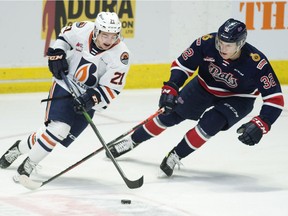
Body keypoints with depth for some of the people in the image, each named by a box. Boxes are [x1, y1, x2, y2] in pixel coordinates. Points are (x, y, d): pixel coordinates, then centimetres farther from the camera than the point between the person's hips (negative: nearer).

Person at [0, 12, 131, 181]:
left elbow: (111, 89, -18)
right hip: (65, 83, -1)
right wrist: (57, 53, -5)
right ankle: (29, 164, -3)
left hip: (89, 99, 1)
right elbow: (65, 35, 9)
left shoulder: (121, 56, -20)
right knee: (58, 127, -19)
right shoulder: (84, 30, -15)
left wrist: (92, 99, -32)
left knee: (66, 135, -7)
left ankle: (20, 148, 14)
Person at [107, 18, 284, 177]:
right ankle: (132, 142, 23)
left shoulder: (256, 63, -36)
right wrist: (170, 89, -28)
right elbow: (182, 65, -15)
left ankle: (176, 156, -9)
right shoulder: (207, 43, -29)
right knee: (170, 113, 1)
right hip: (205, 87, 3)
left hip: (238, 98, -3)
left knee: (210, 123, -27)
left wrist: (259, 125, -42)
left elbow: (275, 98, -32)